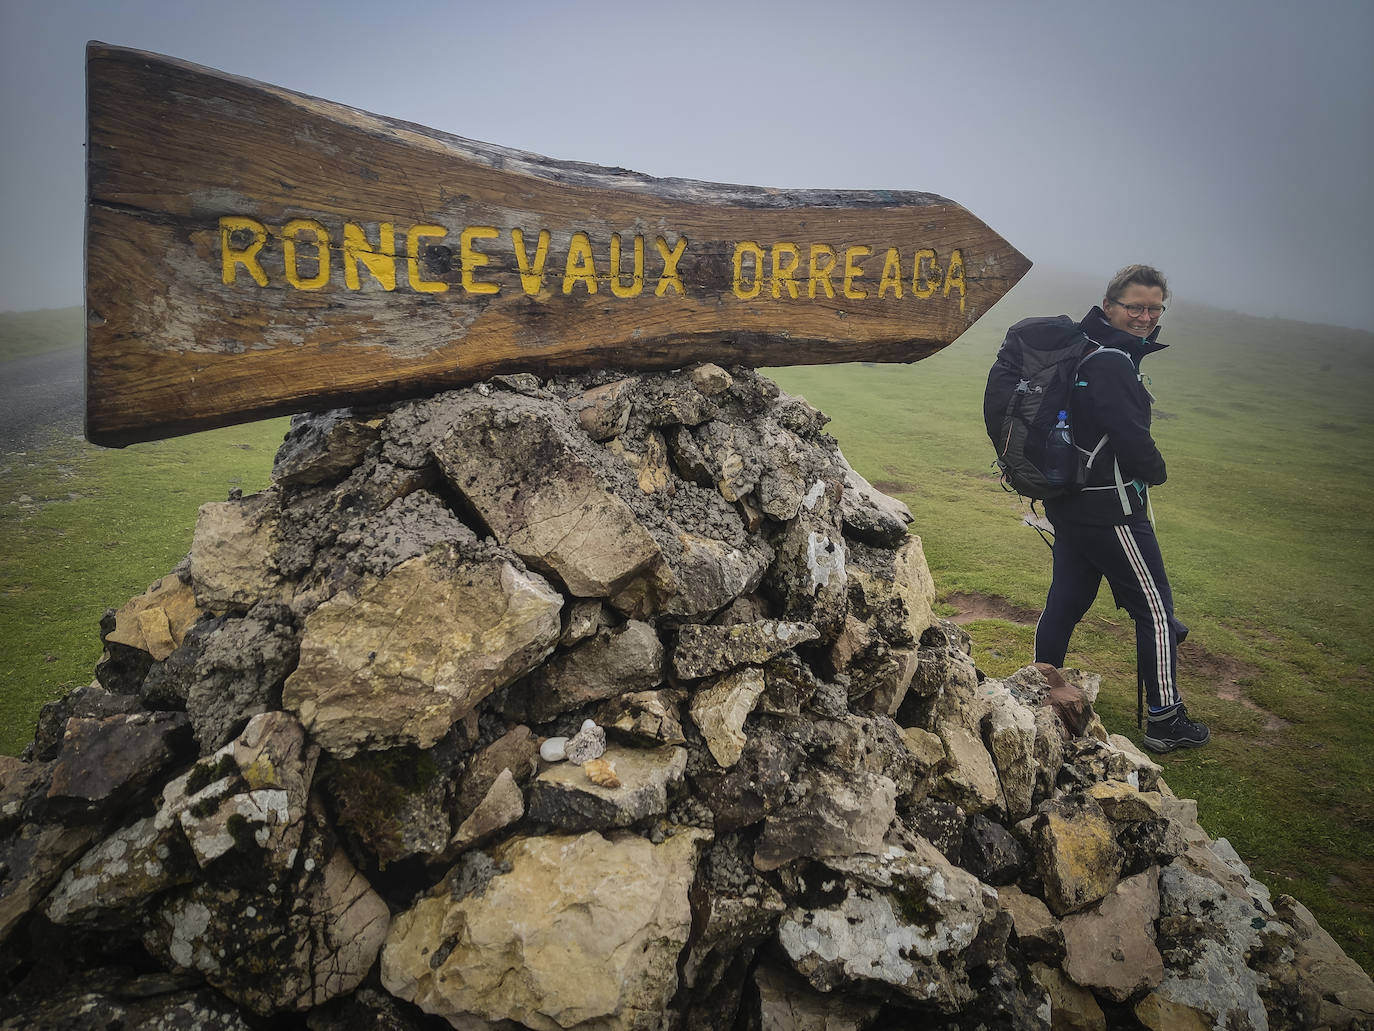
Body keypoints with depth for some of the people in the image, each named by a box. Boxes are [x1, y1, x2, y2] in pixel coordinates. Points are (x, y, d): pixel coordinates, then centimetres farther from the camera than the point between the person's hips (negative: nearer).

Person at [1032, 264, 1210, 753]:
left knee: (1065, 601, 18)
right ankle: (1165, 721, 14)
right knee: (1156, 611, 4)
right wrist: (1156, 470, -5)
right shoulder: (1110, 362, -22)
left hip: (1069, 501, 10)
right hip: (1110, 507, -10)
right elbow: (1131, 438, -24)